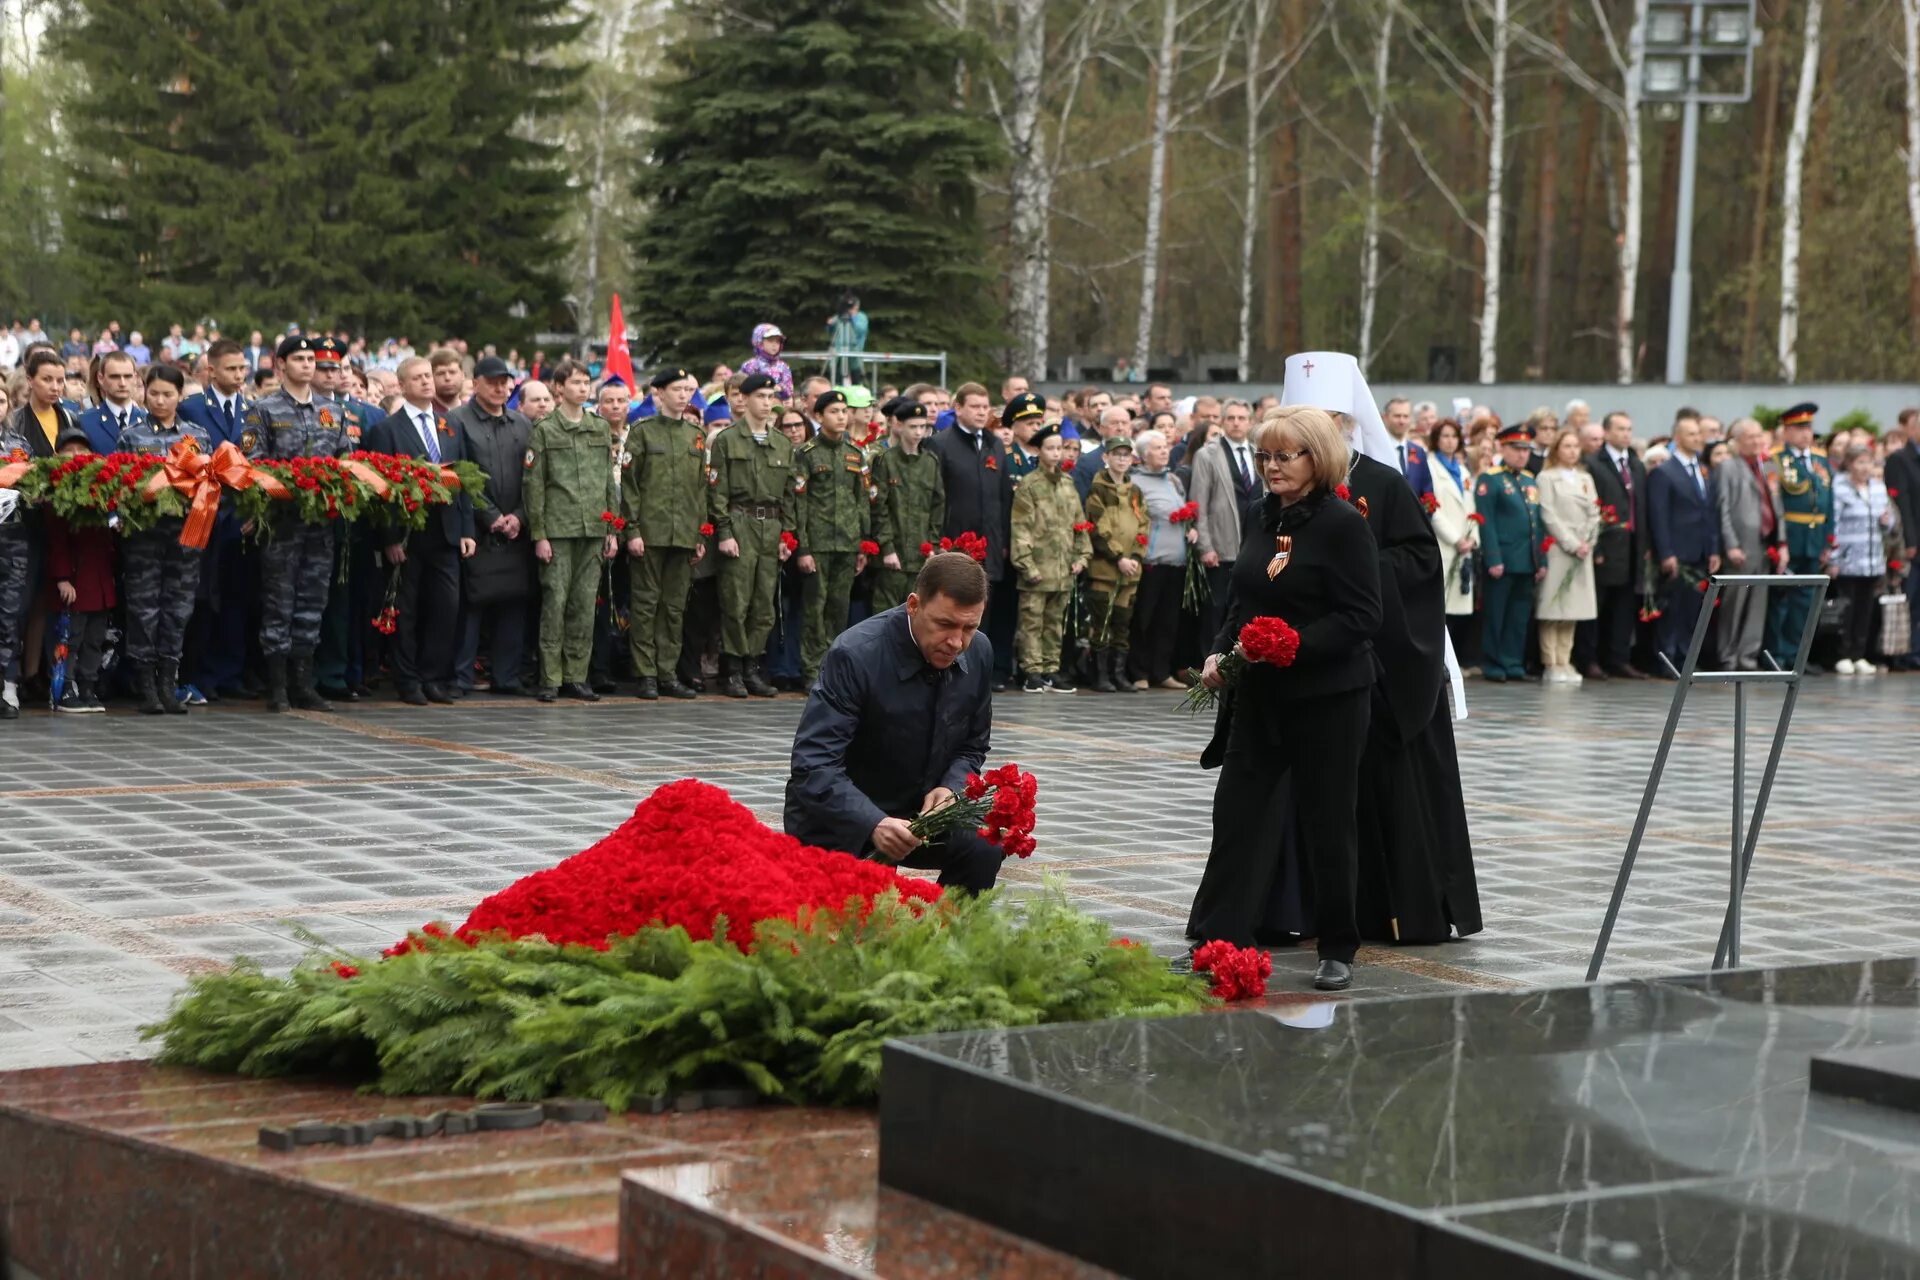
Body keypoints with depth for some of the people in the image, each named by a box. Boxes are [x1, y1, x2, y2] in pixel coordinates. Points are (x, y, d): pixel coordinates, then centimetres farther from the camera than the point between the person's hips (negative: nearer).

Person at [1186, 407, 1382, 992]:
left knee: (1327, 822, 4)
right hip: (1259, 695, 6)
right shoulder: (1262, 516, 9)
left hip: (1328, 697, -6)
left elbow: (1360, 616, -17)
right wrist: (1220, 652, 2)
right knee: (1237, 812, 3)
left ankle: (1338, 950, 18)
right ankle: (1217, 941, 7)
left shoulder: (1343, 525, -12)